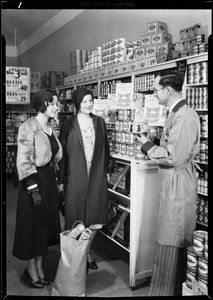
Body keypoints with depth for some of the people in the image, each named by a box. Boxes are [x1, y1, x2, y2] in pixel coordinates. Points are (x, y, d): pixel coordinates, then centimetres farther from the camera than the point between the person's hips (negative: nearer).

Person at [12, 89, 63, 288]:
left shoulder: (49, 128, 9)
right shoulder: (29, 127, -14)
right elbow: (24, 161, -19)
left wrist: (55, 179, 13)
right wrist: (33, 188, -21)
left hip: (49, 179, 8)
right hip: (34, 180, -8)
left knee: (46, 222, 14)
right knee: (33, 223, 5)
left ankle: (39, 267, 30)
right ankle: (31, 270, 23)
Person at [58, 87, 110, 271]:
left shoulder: (100, 122, 6)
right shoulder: (68, 125, -3)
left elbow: (105, 147, 12)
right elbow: (62, 153, -2)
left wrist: (106, 170, 9)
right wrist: (61, 180, -2)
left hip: (97, 176, 3)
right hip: (75, 177, -3)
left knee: (94, 216, 9)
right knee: (76, 216, 4)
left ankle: (87, 252, 30)